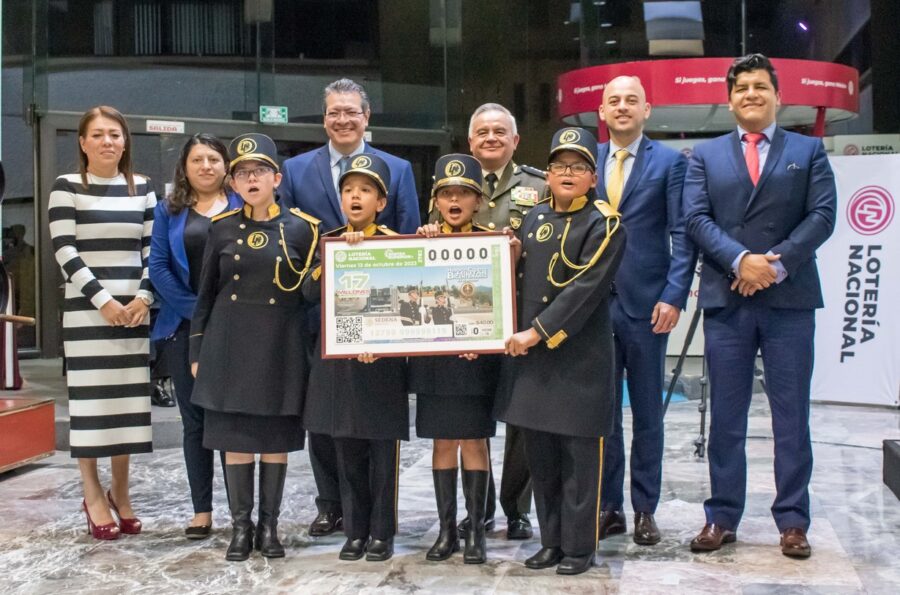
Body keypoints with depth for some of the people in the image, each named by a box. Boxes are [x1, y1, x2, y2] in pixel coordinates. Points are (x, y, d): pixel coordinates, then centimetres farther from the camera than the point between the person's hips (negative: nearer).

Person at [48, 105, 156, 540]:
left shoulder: (142, 188, 10)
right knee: (90, 400, -1)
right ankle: (92, 495, 9)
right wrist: (102, 300, -14)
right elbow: (65, 251, -8)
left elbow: (153, 249, 8)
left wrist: (143, 298, -7)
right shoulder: (66, 187, 0)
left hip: (134, 309, 3)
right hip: (86, 310, -3)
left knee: (129, 400, 5)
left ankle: (120, 493, 15)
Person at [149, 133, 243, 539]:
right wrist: (194, 308, -8)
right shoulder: (169, 211, 10)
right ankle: (201, 511, 12)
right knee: (194, 419, 6)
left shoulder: (241, 208, 5)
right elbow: (158, 266, 2)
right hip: (184, 327, 2)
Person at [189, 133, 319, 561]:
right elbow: (206, 293, 8)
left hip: (281, 345, -1)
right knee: (235, 435, 4)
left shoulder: (302, 228, -1)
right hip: (229, 343, 1)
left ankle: (269, 526, 17)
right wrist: (197, 351, 6)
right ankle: (240, 526, 15)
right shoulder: (222, 228, 4)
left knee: (276, 436, 5)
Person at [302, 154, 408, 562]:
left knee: (383, 451, 3)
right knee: (347, 452, 9)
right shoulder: (328, 243, 8)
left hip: (383, 361, -3)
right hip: (337, 358, 3)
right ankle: (355, 532, 20)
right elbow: (310, 292, -6)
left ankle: (382, 534, 14)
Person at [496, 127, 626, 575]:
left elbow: (585, 289, -16)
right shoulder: (533, 219, 11)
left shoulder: (604, 223, -7)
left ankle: (579, 546, 13)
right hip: (531, 356, 6)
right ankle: (552, 540, 23)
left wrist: (538, 332, -18)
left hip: (580, 357, -6)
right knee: (540, 454, 11)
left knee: (579, 454, 1)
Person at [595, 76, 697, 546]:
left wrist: (674, 296, -13)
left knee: (647, 414, 7)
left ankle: (644, 510, 15)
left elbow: (682, 236, -3)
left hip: (646, 304, -2)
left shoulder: (670, 162, 2)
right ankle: (608, 506, 16)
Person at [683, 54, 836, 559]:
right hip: (726, 300, 1)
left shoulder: (809, 151, 10)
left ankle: (793, 521, 11)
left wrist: (777, 264, -13)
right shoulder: (706, 155, 12)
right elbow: (696, 218, 0)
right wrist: (741, 260, -15)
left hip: (790, 298, -1)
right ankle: (723, 517, 13)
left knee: (791, 414, 3)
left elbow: (822, 215, -1)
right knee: (726, 415, 5)